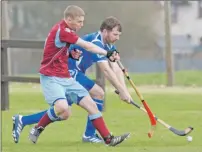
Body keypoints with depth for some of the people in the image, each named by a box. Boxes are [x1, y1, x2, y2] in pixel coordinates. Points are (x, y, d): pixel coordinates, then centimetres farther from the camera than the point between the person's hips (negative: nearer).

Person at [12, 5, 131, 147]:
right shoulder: (61, 31, -19)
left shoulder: (65, 30, 11)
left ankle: (108, 139, 4)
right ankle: (38, 128, -6)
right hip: (51, 78, -10)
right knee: (63, 109, -31)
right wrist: (108, 54, -14)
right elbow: (87, 46, -19)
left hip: (65, 78, 10)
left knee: (91, 104, 1)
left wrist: (71, 54, 2)